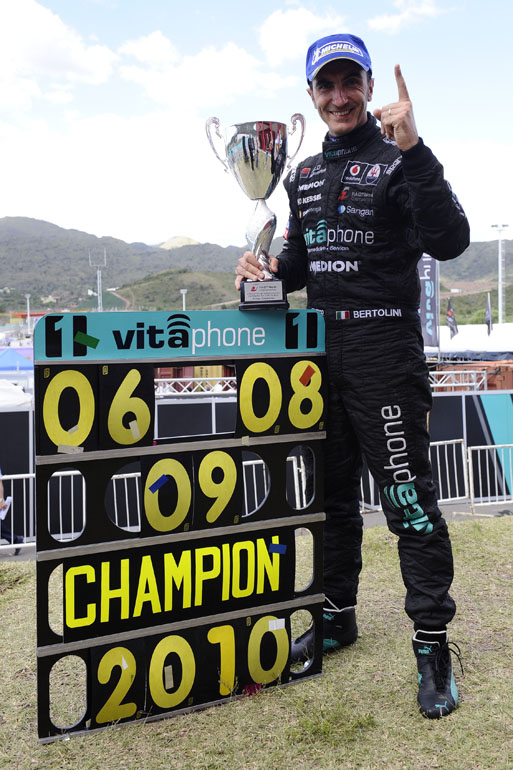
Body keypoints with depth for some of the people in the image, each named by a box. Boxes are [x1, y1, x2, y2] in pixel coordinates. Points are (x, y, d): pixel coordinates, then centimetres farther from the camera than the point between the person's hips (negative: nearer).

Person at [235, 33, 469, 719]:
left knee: (408, 497, -5)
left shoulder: (396, 161, -4)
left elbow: (449, 242, -21)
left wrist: (412, 151, -26)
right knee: (331, 494, 14)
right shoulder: (305, 174, 16)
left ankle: (432, 644, 8)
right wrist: (271, 271, 3)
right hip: (322, 351, 7)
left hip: (385, 350, -7)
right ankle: (337, 616, 30)